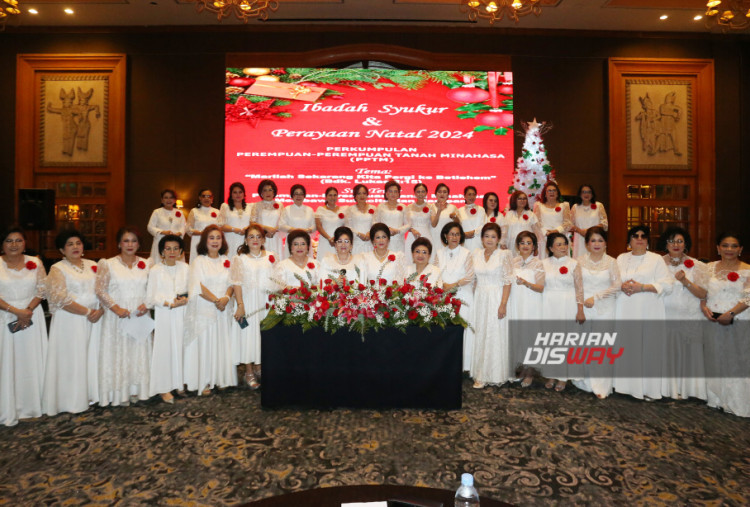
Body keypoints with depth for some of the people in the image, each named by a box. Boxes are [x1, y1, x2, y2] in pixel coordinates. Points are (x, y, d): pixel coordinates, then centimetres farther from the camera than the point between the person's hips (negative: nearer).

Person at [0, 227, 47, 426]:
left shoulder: (35, 263, 4)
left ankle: (30, 405, 19)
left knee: (31, 361, 6)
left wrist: (28, 311, -11)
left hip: (32, 316, 2)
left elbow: (41, 290, 2)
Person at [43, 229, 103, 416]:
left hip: (94, 319, 4)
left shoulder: (93, 265, 11)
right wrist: (86, 312, -16)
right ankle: (72, 401, 12)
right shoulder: (57, 269, -2)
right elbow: (60, 298, -14)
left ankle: (92, 395, 19)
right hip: (70, 321, -4)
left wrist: (100, 311, -9)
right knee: (72, 359, 1)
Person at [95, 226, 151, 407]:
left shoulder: (145, 265, 8)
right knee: (118, 353, 2)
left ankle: (135, 390, 19)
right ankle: (119, 394, 12)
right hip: (117, 317, -3)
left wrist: (146, 304, -8)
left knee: (139, 354, 7)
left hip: (140, 317, 3)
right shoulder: (108, 264, 0)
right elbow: (100, 291, -5)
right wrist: (116, 308, -16)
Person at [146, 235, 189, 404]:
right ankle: (164, 387, 12)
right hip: (163, 315, -3)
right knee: (164, 349, 1)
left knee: (180, 347, 7)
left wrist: (185, 299, -8)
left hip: (181, 315, 3)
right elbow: (151, 298, -6)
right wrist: (171, 303, -15)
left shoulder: (184, 268, 5)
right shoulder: (155, 270, -5)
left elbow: (190, 289, 12)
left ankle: (179, 383, 21)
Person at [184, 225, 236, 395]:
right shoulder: (199, 261, -3)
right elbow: (198, 286, -10)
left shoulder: (226, 261, 11)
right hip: (204, 309, -4)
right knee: (205, 344, -2)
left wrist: (226, 297, -12)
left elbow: (231, 283, 6)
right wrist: (216, 300, -16)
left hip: (224, 310, 4)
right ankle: (204, 382, 7)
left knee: (223, 343, 6)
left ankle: (221, 378, 17)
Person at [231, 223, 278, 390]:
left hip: (267, 301, 2)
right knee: (248, 333, 1)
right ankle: (249, 372, 13)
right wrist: (240, 305, -12)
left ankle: (258, 367, 22)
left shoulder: (272, 256, 7)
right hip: (249, 302, -2)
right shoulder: (240, 259, 2)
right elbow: (237, 283, -4)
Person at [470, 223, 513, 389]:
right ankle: (480, 375, 16)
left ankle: (496, 374, 11)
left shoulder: (503, 255, -5)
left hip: (496, 298, -4)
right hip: (479, 299, 4)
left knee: (495, 335, -1)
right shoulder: (476, 253, 8)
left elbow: (507, 281, -9)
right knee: (480, 335, 6)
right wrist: (473, 298, 6)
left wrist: (503, 304, -15)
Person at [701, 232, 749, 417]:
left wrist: (730, 314, -18)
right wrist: (703, 306, -6)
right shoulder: (710, 267, 9)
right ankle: (716, 398, 21)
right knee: (714, 359, 10)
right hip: (713, 321, 3)